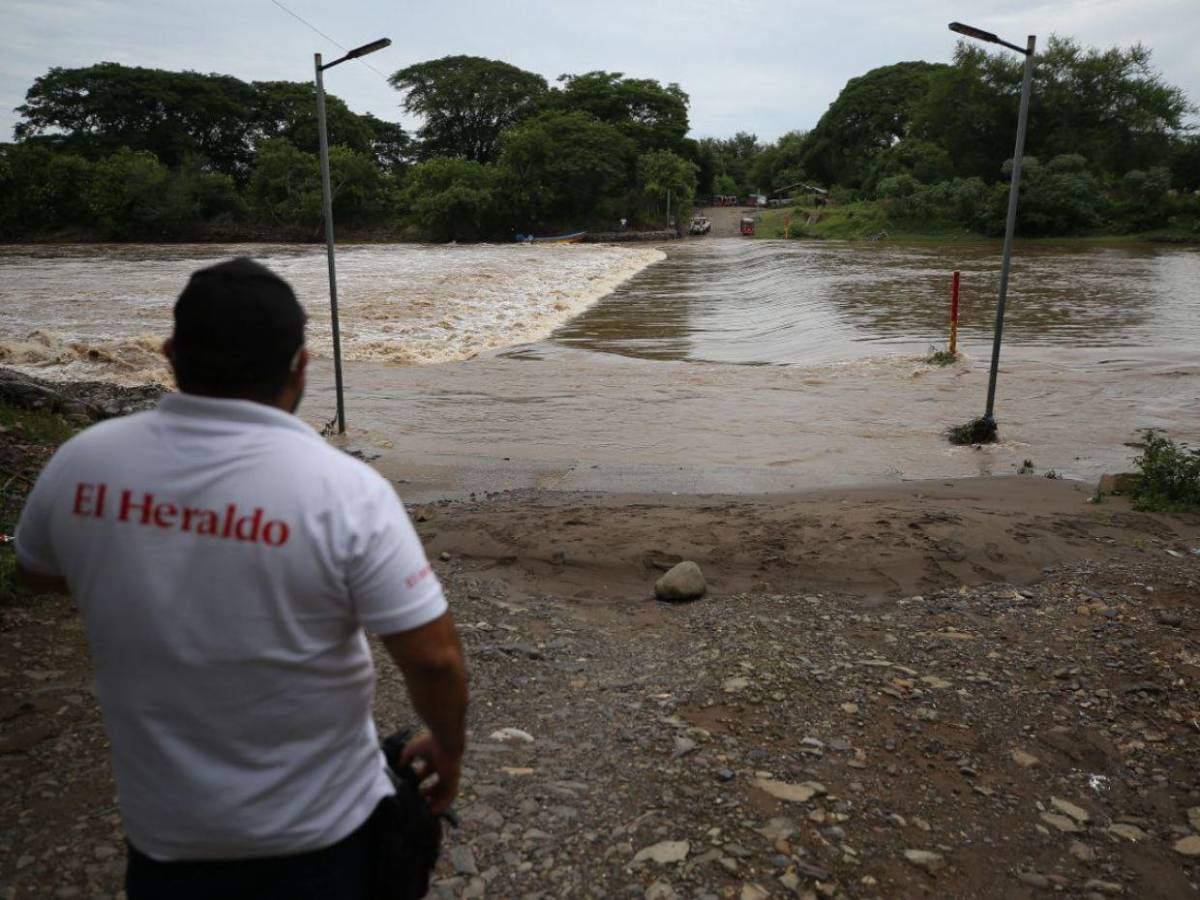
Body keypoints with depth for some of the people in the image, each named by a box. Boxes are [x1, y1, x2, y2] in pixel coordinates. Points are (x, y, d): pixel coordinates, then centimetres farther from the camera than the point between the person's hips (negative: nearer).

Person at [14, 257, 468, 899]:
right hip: (318, 829, -2)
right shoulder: (343, 489, -25)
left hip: (163, 825, 3)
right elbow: (433, 658, -22)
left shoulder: (81, 463, -12)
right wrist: (448, 748, -3)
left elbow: (36, 574, 8)